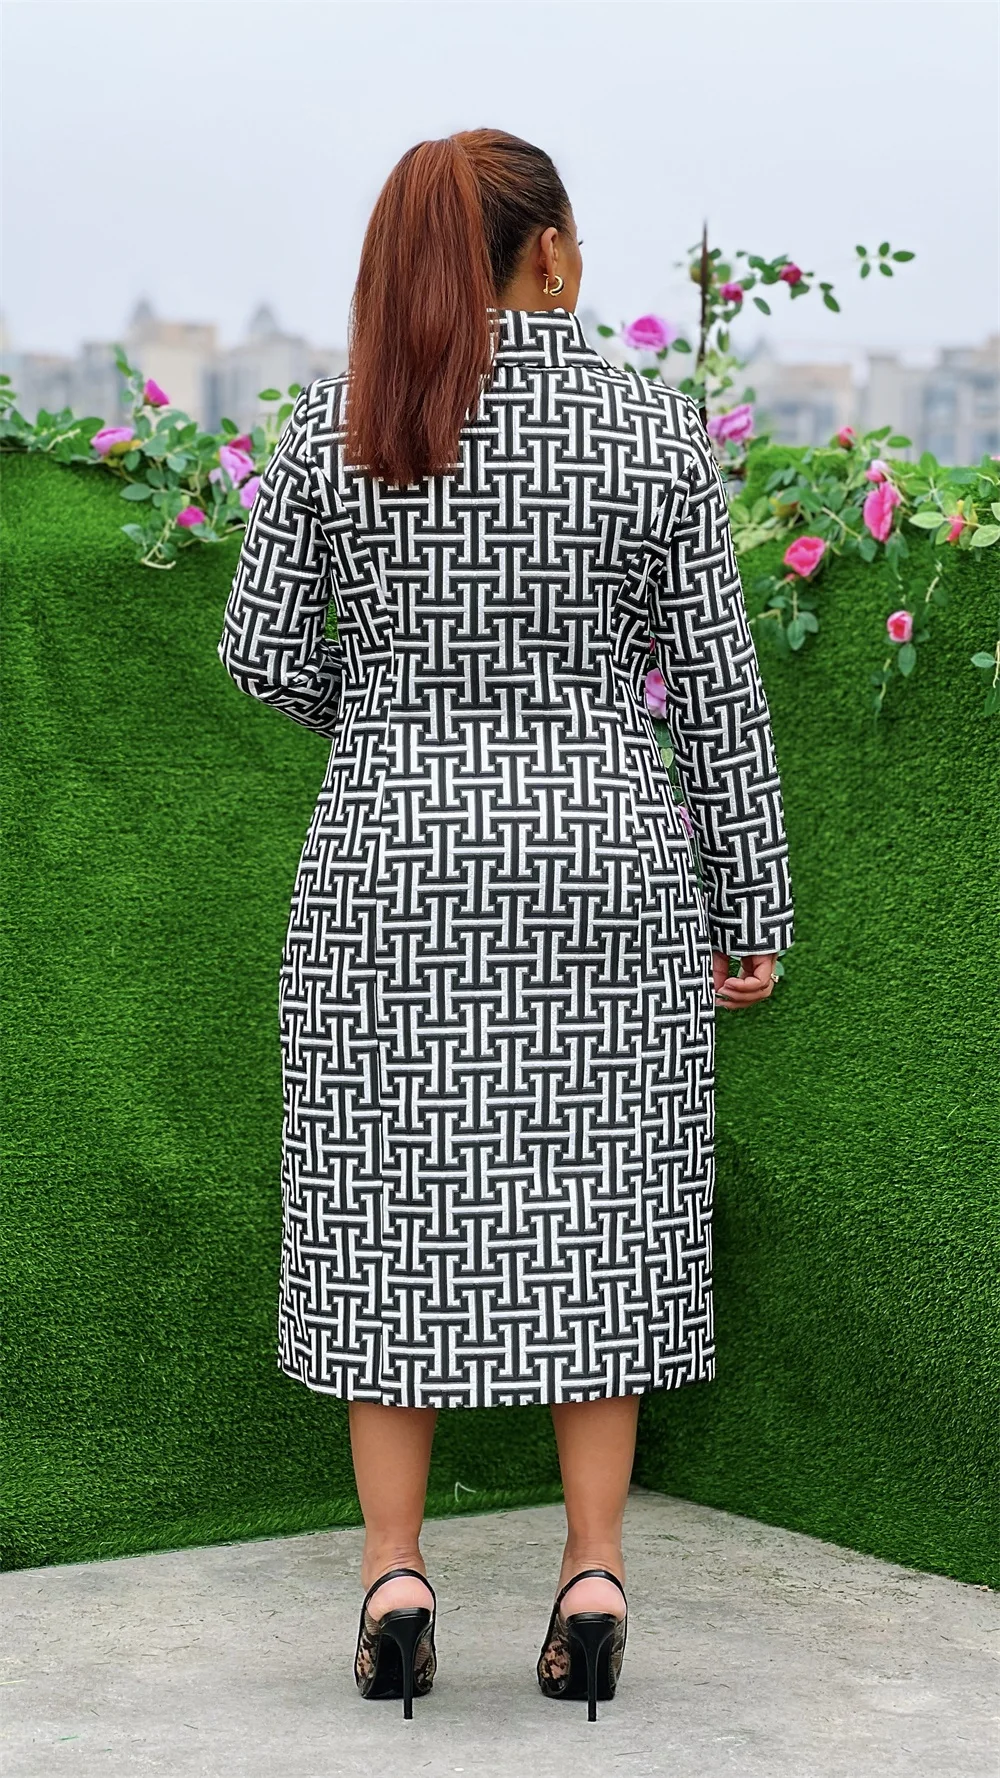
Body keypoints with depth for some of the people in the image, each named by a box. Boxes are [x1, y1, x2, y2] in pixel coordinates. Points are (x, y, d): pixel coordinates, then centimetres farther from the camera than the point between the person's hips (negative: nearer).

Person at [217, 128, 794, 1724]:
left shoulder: (332, 420, -3)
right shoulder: (654, 430, -4)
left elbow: (262, 651, 0)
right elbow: (716, 687, -3)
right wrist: (752, 910, 4)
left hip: (395, 869, 0)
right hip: (601, 868, 0)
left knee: (394, 1211, 7)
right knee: (594, 1214, 6)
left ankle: (394, 1584, 3)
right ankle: (592, 1585, 3)